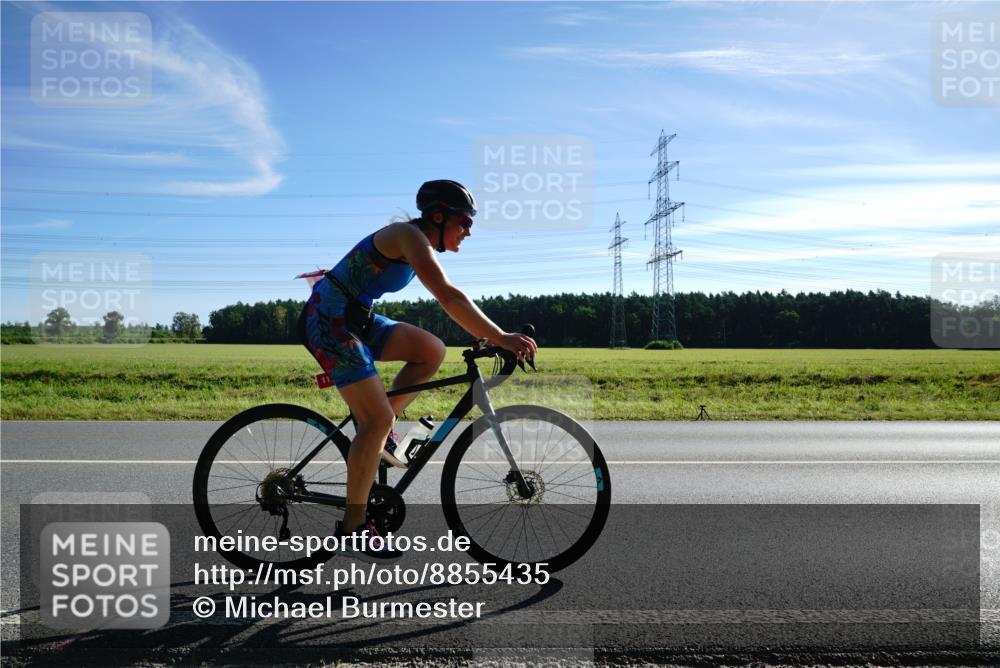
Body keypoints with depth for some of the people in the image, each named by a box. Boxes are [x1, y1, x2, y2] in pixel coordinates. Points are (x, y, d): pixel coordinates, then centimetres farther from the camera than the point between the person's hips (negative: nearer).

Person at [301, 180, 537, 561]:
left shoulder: (422, 246, 12)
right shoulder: (410, 235, -17)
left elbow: (451, 303, 17)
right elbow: (449, 297, -29)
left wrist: (488, 336, 8)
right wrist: (500, 337, -31)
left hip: (355, 321, 9)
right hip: (329, 320, -9)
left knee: (432, 351, -2)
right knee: (378, 419, -12)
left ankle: (375, 433, 7)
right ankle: (353, 529, -2)